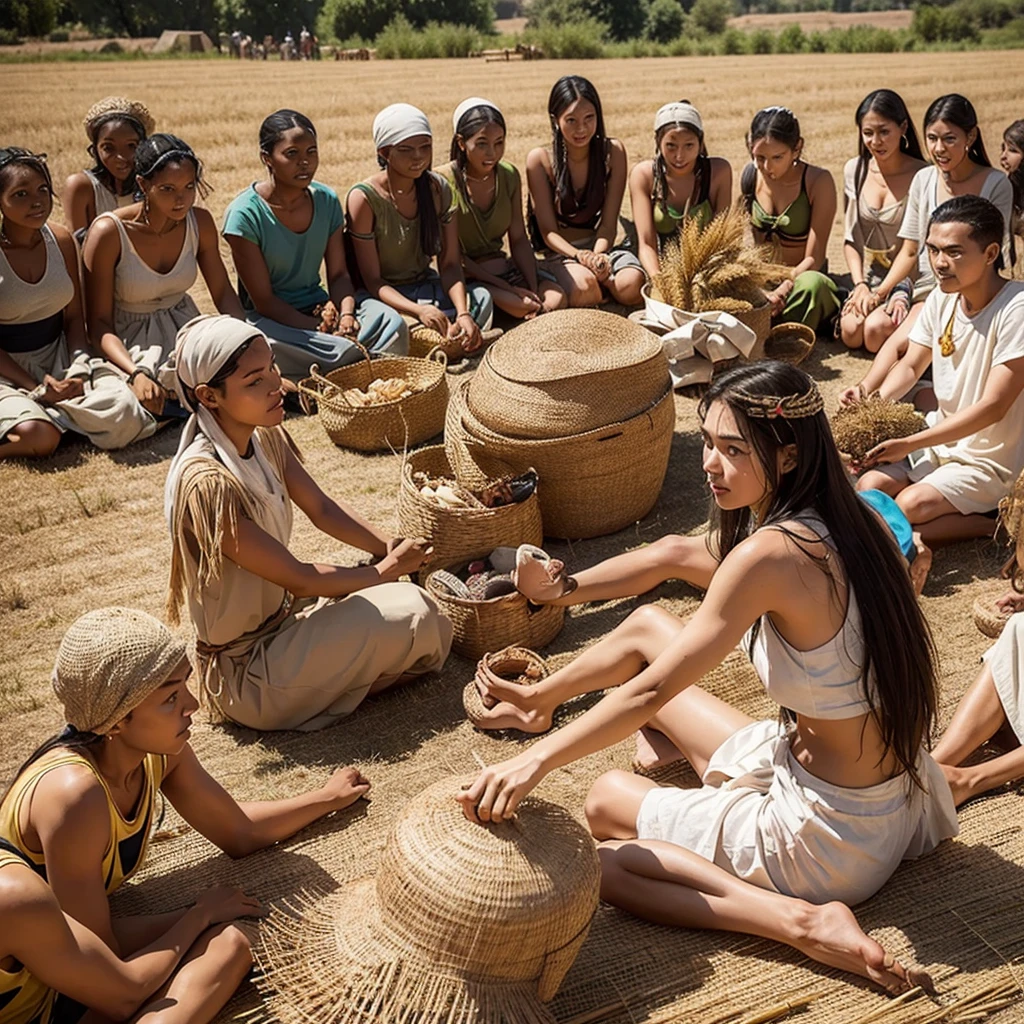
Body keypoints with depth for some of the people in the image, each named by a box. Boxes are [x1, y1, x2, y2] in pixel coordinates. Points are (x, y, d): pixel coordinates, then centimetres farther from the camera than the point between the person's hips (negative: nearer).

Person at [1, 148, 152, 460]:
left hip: (59, 356, 5)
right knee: (38, 437, -35)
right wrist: (36, 388, -19)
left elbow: (74, 318, 7)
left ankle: (52, 410, 1)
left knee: (125, 411, -22)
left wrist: (78, 371, -11)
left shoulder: (61, 240, 0)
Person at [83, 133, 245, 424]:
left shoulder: (200, 222, -6)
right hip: (130, 342, -3)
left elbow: (223, 292, 5)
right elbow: (99, 322, -17)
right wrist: (136, 374, -34)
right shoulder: (109, 233, -20)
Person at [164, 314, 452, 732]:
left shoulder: (264, 437, -4)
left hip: (284, 616, 8)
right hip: (244, 671, -8)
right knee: (411, 615, -18)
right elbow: (298, 579, -24)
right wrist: (387, 570, -12)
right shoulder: (207, 483, -30)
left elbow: (322, 509, 6)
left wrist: (392, 547, -9)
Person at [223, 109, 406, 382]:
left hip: (319, 306, 5)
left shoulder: (326, 201, 1)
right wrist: (321, 330, -25)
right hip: (269, 319, -5)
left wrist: (346, 315, -19)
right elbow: (263, 300, -15)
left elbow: (339, 274, 4)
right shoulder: (245, 214, -15)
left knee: (391, 323, -21)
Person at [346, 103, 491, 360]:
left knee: (481, 297, -24)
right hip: (381, 296, -4)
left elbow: (449, 264, -4)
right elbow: (373, 281, -16)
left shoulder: (437, 188, -2)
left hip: (426, 286, 4)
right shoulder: (363, 198, -17)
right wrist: (420, 311, -35)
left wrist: (463, 313, -25)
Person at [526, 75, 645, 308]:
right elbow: (548, 231, -9)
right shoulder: (540, 159, -9)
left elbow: (608, 223, -4)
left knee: (632, 285, -31)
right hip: (559, 252, -2)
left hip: (600, 246, 2)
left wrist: (596, 256, -26)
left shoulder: (613, 152, -3)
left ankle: (601, 278, 1)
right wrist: (580, 256, -28)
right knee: (584, 287, -35)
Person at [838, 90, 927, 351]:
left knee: (876, 333, -25)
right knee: (852, 332, -21)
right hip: (868, 277, 4)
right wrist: (860, 286, -5)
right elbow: (850, 238, 7)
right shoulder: (854, 171, 3)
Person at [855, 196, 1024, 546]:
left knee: (909, 506, -26)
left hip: (991, 460, -6)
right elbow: (910, 367, 8)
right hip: (941, 439, 6)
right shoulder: (942, 298, -1)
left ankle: (991, 524, -4)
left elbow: (992, 407, -25)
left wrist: (909, 444, -27)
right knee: (868, 490, -14)